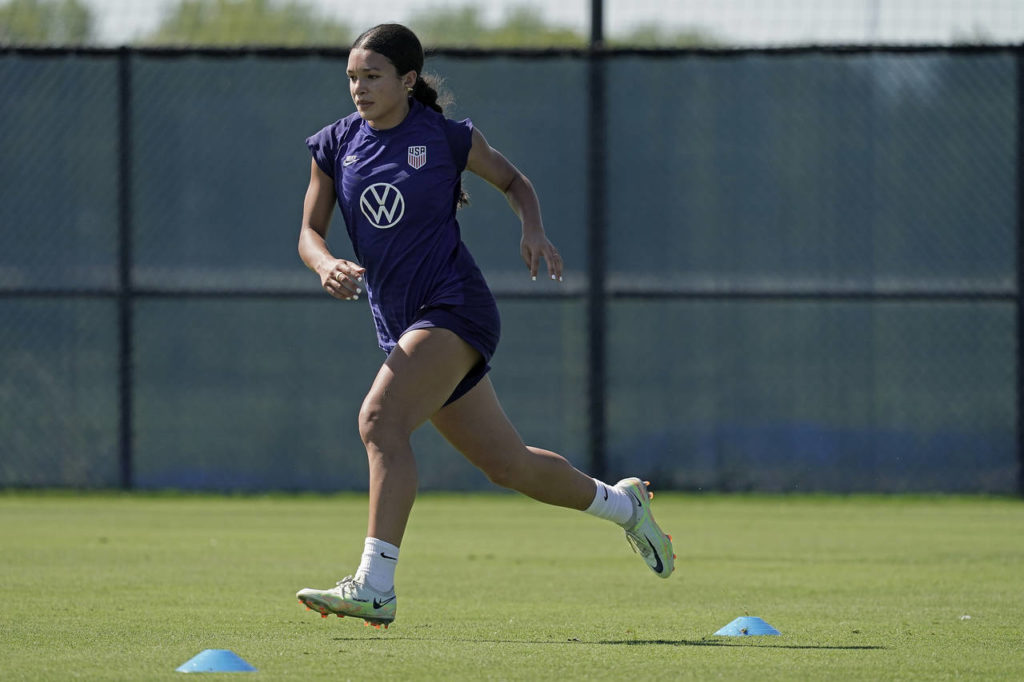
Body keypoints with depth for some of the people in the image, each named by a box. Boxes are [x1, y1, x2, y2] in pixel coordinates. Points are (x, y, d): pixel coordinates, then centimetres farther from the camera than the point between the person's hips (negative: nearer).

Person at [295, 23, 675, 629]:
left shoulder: (448, 138, -2)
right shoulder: (334, 145, 8)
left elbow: (513, 180, 14)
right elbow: (309, 232, 9)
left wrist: (534, 230, -4)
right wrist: (327, 266, -14)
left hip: (455, 306, -6)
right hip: (401, 328, 6)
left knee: (381, 419, -28)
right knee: (508, 465, 14)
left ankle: (375, 586, -33)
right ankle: (622, 504, 39)